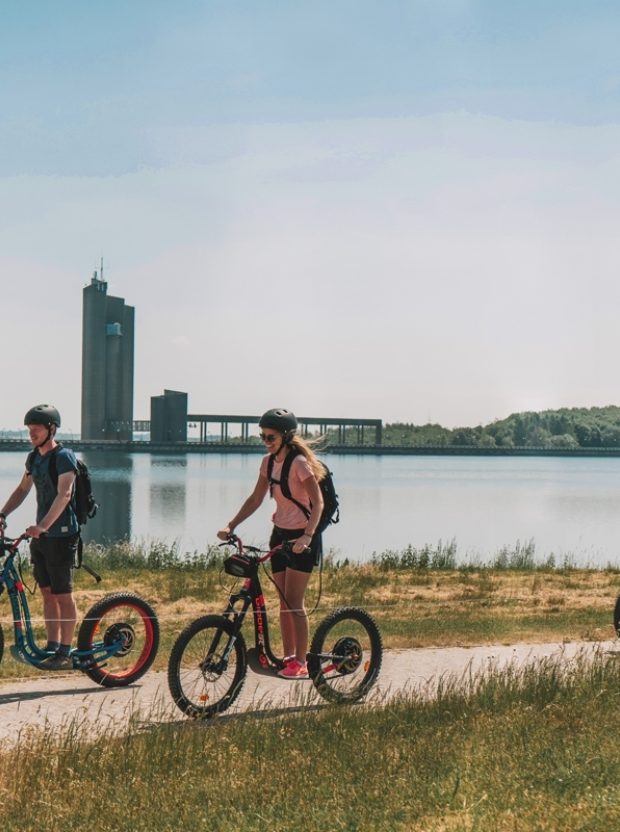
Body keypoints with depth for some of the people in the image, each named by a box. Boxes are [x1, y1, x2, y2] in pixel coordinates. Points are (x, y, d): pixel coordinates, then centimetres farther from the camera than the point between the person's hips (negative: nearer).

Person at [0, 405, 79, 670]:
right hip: (40, 536, 8)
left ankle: (65, 653, 1)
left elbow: (63, 494, -26)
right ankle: (52, 646, 17)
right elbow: (22, 490, 21)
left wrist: (43, 525, -38)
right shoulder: (34, 458, 11)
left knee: (63, 595, -3)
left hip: (61, 535, -8)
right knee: (47, 593, 11)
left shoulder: (64, 457, -14)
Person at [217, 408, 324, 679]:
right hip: (280, 534, 7)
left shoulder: (299, 463, -17)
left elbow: (317, 502, -21)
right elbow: (255, 499, 10)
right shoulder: (269, 462, 6)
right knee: (284, 602, 9)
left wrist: (307, 535, -33)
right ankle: (288, 658, 15)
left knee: (294, 602, -9)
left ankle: (300, 663, -4)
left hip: (302, 537, -7)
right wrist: (231, 526, 1)